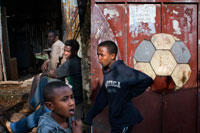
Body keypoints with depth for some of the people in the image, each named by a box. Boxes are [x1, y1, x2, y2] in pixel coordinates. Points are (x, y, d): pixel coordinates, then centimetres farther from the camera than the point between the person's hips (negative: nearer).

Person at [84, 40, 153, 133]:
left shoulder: (123, 71, -17)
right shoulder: (106, 73, 6)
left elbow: (147, 80, -22)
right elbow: (102, 97, 12)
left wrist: (130, 94, -13)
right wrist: (89, 116, 10)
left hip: (124, 120, -7)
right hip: (114, 120, 7)